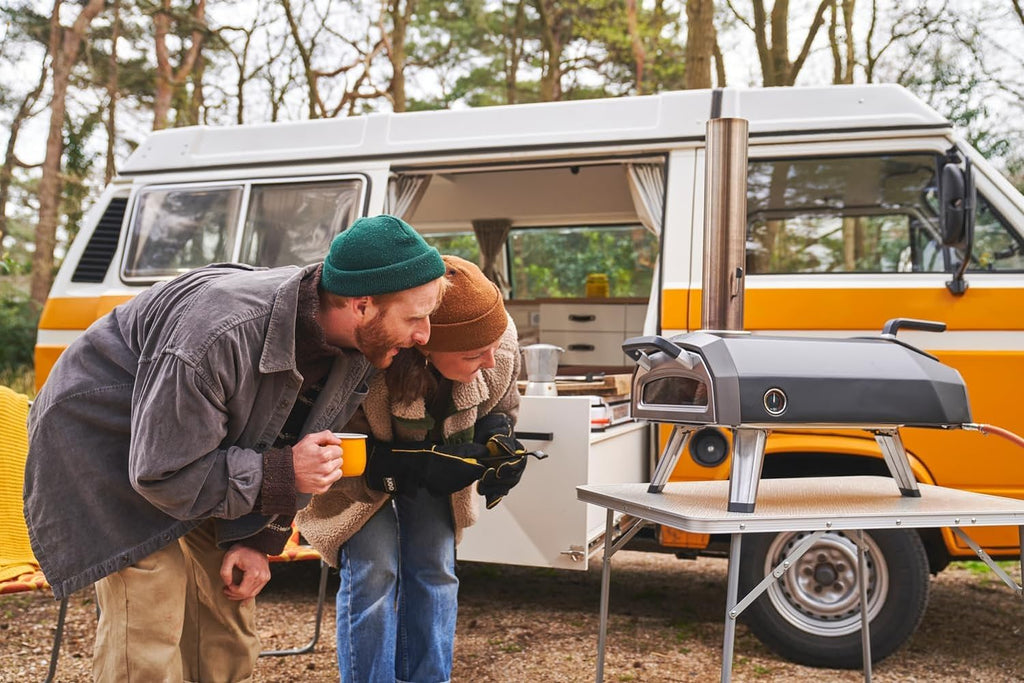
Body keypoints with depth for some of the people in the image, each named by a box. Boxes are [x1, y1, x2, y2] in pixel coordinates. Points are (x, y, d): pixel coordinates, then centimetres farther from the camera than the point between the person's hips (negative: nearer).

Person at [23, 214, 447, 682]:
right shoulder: (219, 336, -40)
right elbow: (161, 473, -31)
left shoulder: (357, 349, -15)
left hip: (207, 456, 7)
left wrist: (258, 540, -7)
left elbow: (297, 448, 0)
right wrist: (279, 473, -34)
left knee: (229, 643, 10)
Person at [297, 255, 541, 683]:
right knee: (373, 570, -14)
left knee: (435, 568, 1)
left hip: (431, 458, 4)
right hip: (359, 468, -3)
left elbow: (499, 407, -4)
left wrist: (496, 441, -26)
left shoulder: (501, 347, -27)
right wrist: (417, 467, -39)